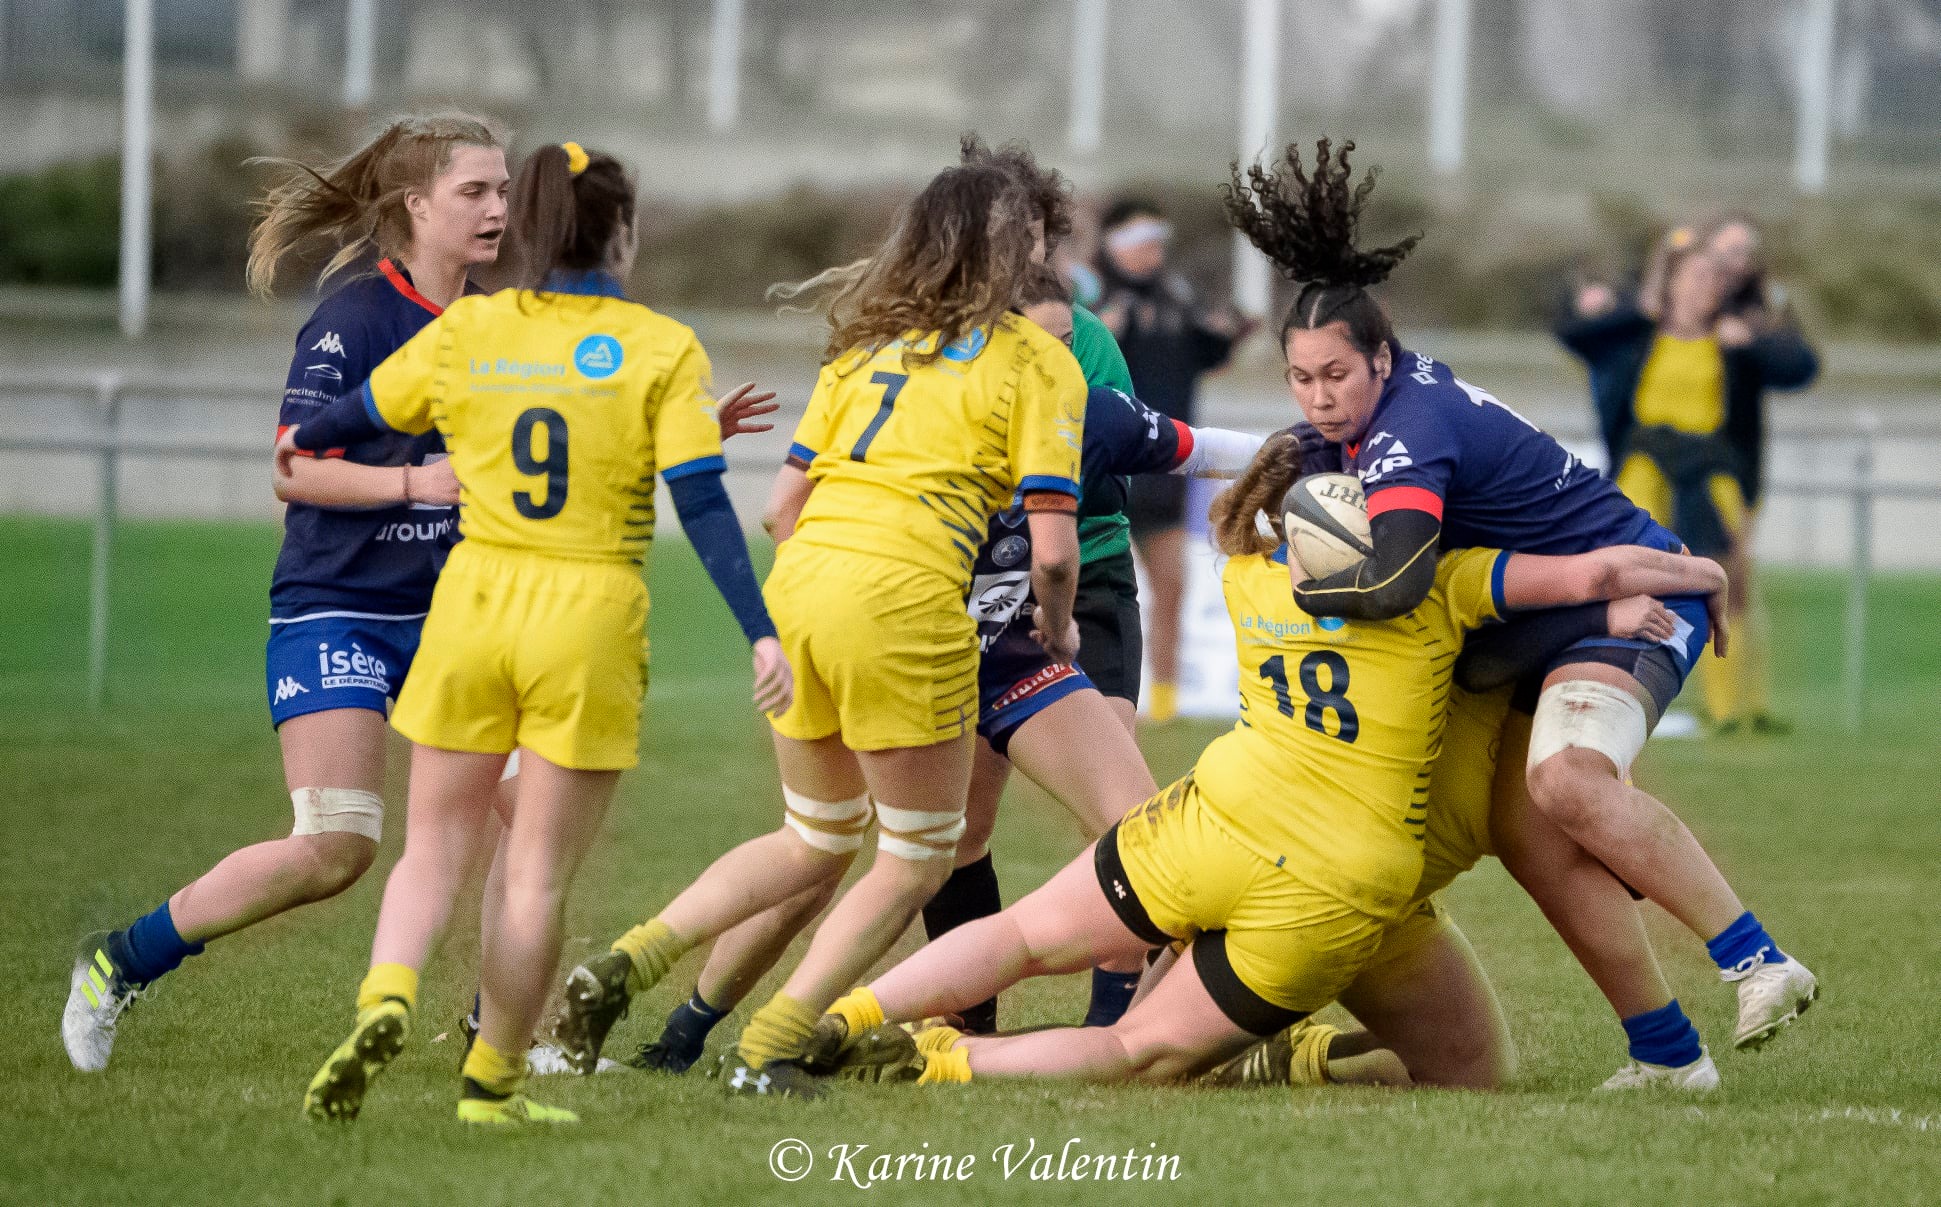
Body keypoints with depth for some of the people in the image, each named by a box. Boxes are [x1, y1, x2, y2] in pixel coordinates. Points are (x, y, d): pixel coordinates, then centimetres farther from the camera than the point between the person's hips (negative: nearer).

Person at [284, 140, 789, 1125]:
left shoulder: (464, 334, 4)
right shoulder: (662, 350, -4)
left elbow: (359, 416, 20)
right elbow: (703, 506, -10)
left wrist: (300, 441, 42)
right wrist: (761, 631, -8)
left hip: (475, 601, 2)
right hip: (589, 618, -2)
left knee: (433, 848, 11)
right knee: (539, 874, 7)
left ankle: (385, 998, -15)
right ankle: (492, 1081, 12)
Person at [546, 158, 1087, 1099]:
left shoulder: (866, 341, 21)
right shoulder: (1036, 360, 4)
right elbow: (1052, 547, -2)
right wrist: (1057, 628, 18)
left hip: (798, 579, 6)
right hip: (902, 598, -6)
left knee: (815, 842, 24)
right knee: (917, 856, 12)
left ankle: (621, 967, 11)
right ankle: (766, 1052, 3)